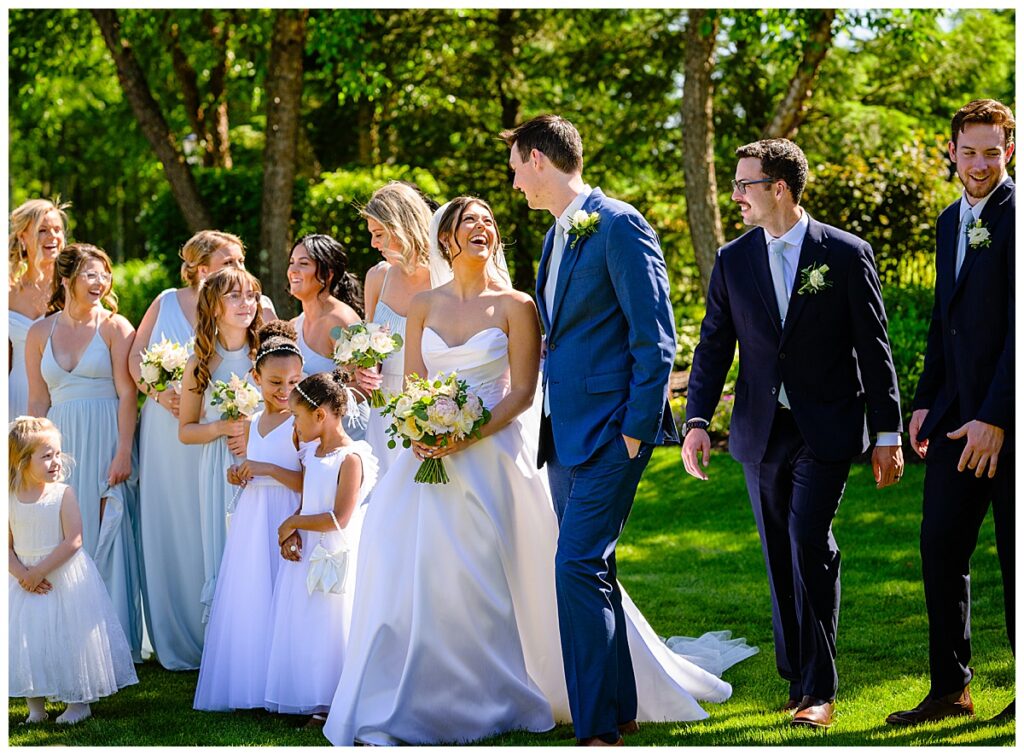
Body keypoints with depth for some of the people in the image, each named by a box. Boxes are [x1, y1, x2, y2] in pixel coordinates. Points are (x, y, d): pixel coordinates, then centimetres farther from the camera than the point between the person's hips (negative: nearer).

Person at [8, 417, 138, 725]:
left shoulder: (63, 494, -9)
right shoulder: (10, 499, -1)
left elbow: (73, 541, -15)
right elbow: (7, 546, 0)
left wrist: (40, 570, -18)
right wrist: (23, 574, -16)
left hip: (65, 579, -3)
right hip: (26, 581, 3)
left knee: (70, 638, 1)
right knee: (28, 641, 7)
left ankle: (79, 702, 15)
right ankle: (35, 707, 19)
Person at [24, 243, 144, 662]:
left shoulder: (115, 326, 1)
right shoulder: (40, 333, 10)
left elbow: (127, 393, -5)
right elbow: (38, 400, 11)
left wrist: (123, 452, -13)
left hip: (106, 442, -3)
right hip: (61, 443, 3)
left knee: (107, 535, -3)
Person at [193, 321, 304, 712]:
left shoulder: (301, 424, -10)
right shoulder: (253, 423, 13)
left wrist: (269, 469, -19)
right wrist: (239, 475, 6)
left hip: (284, 523, -7)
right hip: (250, 521, 7)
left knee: (278, 601, -7)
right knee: (247, 601, 8)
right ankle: (245, 683, 16)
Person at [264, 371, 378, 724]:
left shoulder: (350, 458, -16)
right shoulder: (311, 452, 9)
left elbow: (339, 519, -21)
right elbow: (306, 504, 13)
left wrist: (293, 523, -12)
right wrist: (292, 535, -7)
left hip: (335, 557, -8)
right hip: (306, 552, 8)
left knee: (330, 627, -3)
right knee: (303, 627, 10)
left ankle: (333, 704, 5)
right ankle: (313, 699, 18)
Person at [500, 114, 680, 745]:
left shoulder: (619, 226, -12)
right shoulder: (559, 235, 16)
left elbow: (656, 337, -15)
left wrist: (636, 429, -17)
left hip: (610, 429, -9)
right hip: (567, 431, 9)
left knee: (579, 566, -14)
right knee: (591, 569, 13)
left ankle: (598, 728, -10)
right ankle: (619, 707, 24)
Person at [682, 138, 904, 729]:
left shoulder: (847, 254, -4)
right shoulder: (733, 260, 6)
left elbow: (874, 348, -2)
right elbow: (714, 346, 7)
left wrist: (888, 434, -3)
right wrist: (698, 420, -5)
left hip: (826, 430, -4)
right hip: (762, 432, 4)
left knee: (810, 545, -15)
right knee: (780, 558, 8)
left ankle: (819, 690, -8)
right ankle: (800, 680, 19)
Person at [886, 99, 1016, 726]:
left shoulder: (1017, 214, -11)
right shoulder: (951, 220, 15)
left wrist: (995, 418, -19)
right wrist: (926, 401, 15)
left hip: (1008, 416, -7)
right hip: (958, 414, 7)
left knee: (1018, 555, 2)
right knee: (941, 546, 5)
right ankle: (950, 689, 16)